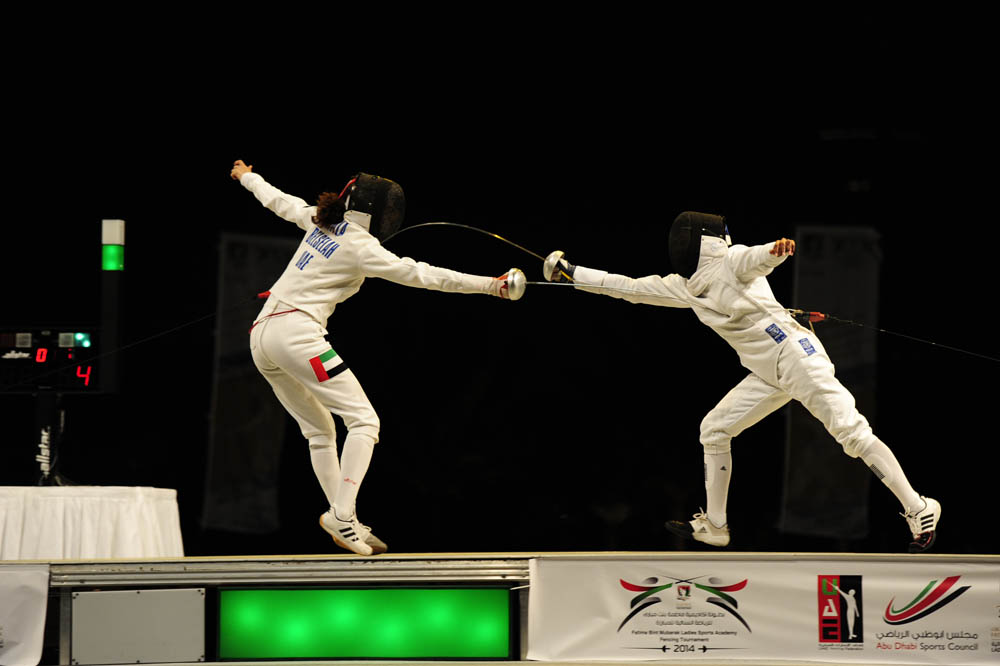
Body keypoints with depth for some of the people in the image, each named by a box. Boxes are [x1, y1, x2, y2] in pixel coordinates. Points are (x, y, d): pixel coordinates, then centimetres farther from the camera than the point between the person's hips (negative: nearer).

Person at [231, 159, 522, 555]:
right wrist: (489, 285, -14)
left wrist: (247, 177, 52)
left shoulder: (323, 222, 13)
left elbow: (279, 201, 31)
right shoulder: (360, 247, -8)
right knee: (364, 421, -9)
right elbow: (421, 275, -13)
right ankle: (342, 516, -22)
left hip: (261, 336, 9)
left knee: (319, 431, 16)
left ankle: (345, 524, 13)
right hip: (296, 333, -9)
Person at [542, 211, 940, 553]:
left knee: (852, 434, -15)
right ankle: (714, 526, 18)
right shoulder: (686, 285, 15)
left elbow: (760, 260, -28)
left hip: (795, 355, -9)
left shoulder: (733, 260, -7)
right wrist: (571, 273, 17)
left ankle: (918, 511, -12)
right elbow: (629, 287, 18)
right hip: (768, 374, 9)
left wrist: (776, 249, -52)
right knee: (713, 431, 9)